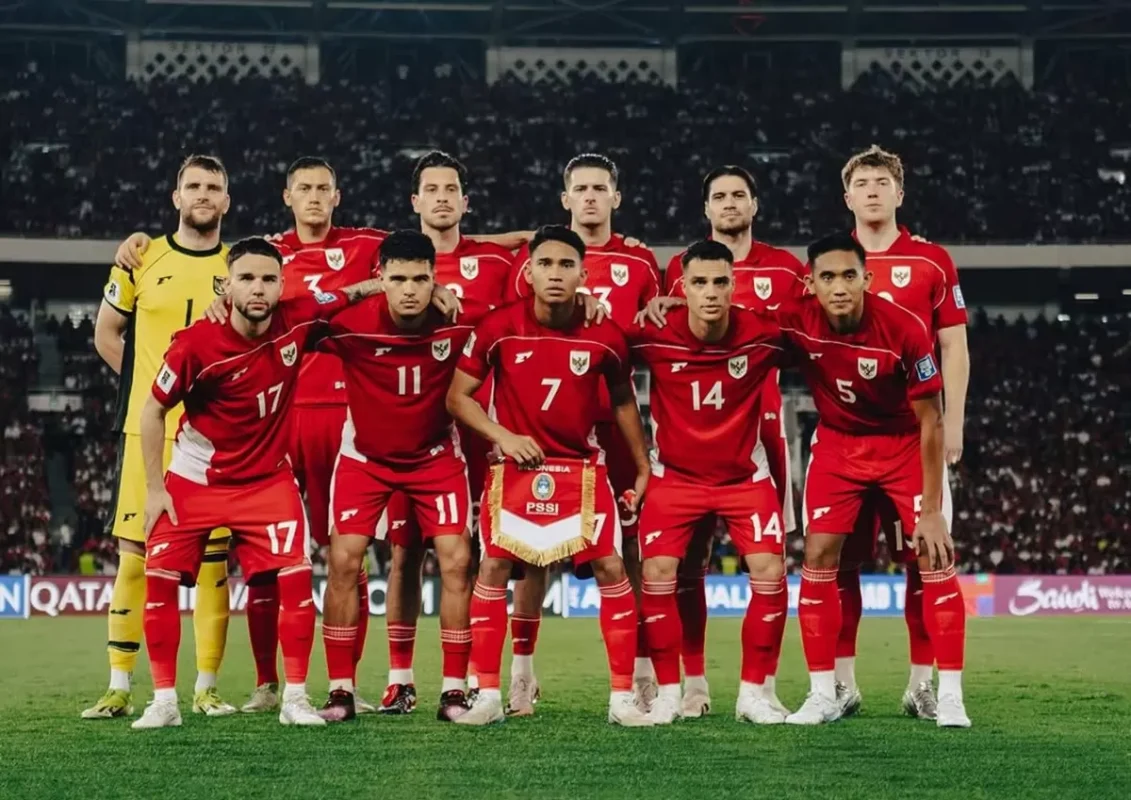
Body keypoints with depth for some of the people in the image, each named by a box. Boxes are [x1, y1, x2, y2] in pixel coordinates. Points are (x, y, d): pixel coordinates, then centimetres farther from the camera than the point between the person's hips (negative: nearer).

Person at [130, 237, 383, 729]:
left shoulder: (297, 320, -15)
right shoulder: (196, 345, -22)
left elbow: (352, 295, 5)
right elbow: (153, 411, -8)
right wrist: (154, 488, -8)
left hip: (268, 478, 1)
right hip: (194, 480, -1)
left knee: (295, 575, -12)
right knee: (160, 576, -5)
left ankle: (295, 697, -1)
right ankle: (164, 701, 7)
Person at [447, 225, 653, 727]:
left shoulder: (605, 337, -7)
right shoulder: (499, 328, -11)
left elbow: (622, 400, 10)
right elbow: (458, 396, -2)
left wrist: (642, 467, 11)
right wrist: (502, 435, -15)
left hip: (584, 468, 1)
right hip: (518, 464, 0)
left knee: (611, 568, -6)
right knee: (494, 568, -6)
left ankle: (623, 697, 1)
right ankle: (487, 695, 3)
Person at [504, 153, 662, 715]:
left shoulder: (640, 263, 8)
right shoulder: (534, 259, 6)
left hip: (614, 420, 0)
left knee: (628, 544, 0)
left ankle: (643, 670, 7)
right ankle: (522, 672, 7)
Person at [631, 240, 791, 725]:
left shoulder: (763, 335, -15)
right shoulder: (654, 337, -18)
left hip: (745, 476, 0)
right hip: (675, 475, 0)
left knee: (770, 573, -11)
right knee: (658, 575, -12)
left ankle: (755, 691, 3)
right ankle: (668, 693, 3)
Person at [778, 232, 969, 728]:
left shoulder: (904, 329, -29)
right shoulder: (797, 322, -22)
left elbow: (930, 421, -20)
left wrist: (932, 510, -19)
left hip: (904, 445, -2)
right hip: (837, 444, 2)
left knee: (935, 557, -10)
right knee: (818, 555, -6)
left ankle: (950, 696, -3)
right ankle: (823, 695, 3)